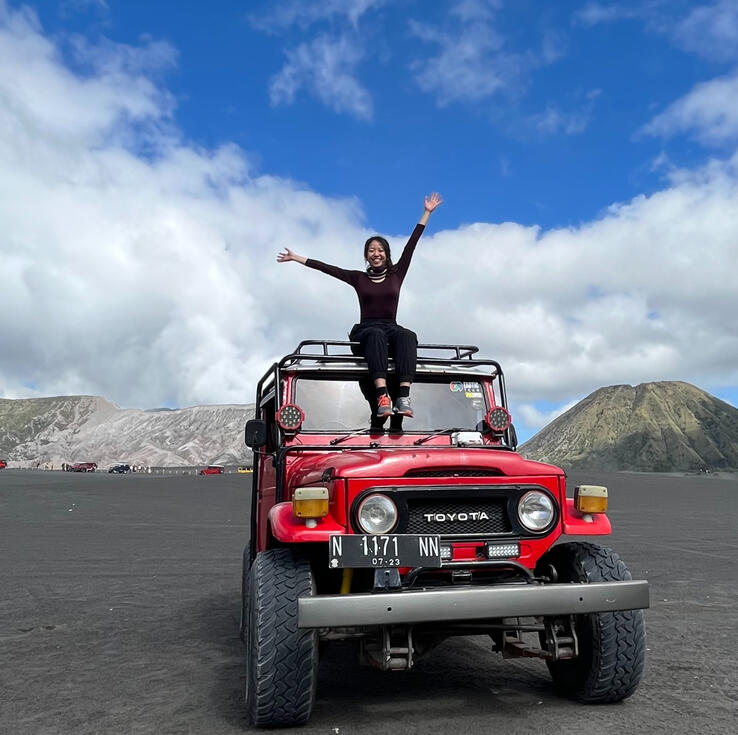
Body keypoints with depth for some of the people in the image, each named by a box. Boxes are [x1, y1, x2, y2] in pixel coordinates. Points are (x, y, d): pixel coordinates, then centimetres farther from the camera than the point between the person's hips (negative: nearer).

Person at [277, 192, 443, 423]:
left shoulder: (396, 274, 16)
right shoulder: (359, 278, 15)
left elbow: (411, 245, 13)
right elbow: (327, 268, 13)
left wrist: (427, 213, 10)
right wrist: (296, 258, 12)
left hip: (392, 329, 1)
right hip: (365, 332, -1)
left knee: (408, 335, -35)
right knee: (376, 334, -39)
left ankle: (403, 397, -51)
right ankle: (382, 397, -55)